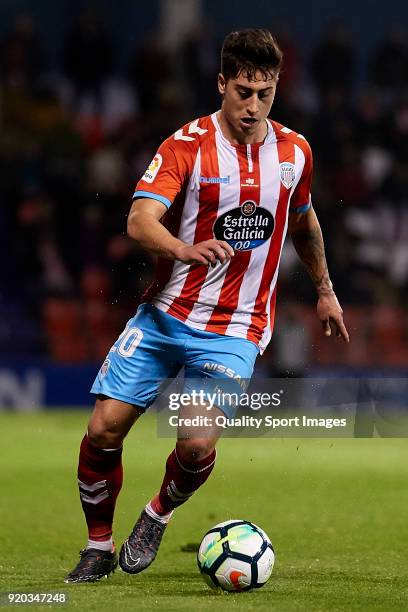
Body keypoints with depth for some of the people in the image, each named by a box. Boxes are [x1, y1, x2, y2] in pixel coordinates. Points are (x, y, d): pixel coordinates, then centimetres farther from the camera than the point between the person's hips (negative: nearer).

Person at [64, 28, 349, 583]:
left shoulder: (294, 152, 3)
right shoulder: (187, 144, -10)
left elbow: (302, 221, 24)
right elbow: (140, 220, -22)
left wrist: (324, 290, 32)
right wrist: (186, 250, -41)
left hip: (235, 329, 1)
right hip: (164, 313, -1)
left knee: (198, 444, -18)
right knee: (104, 429, -8)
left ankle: (158, 516, 15)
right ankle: (99, 547, 16)